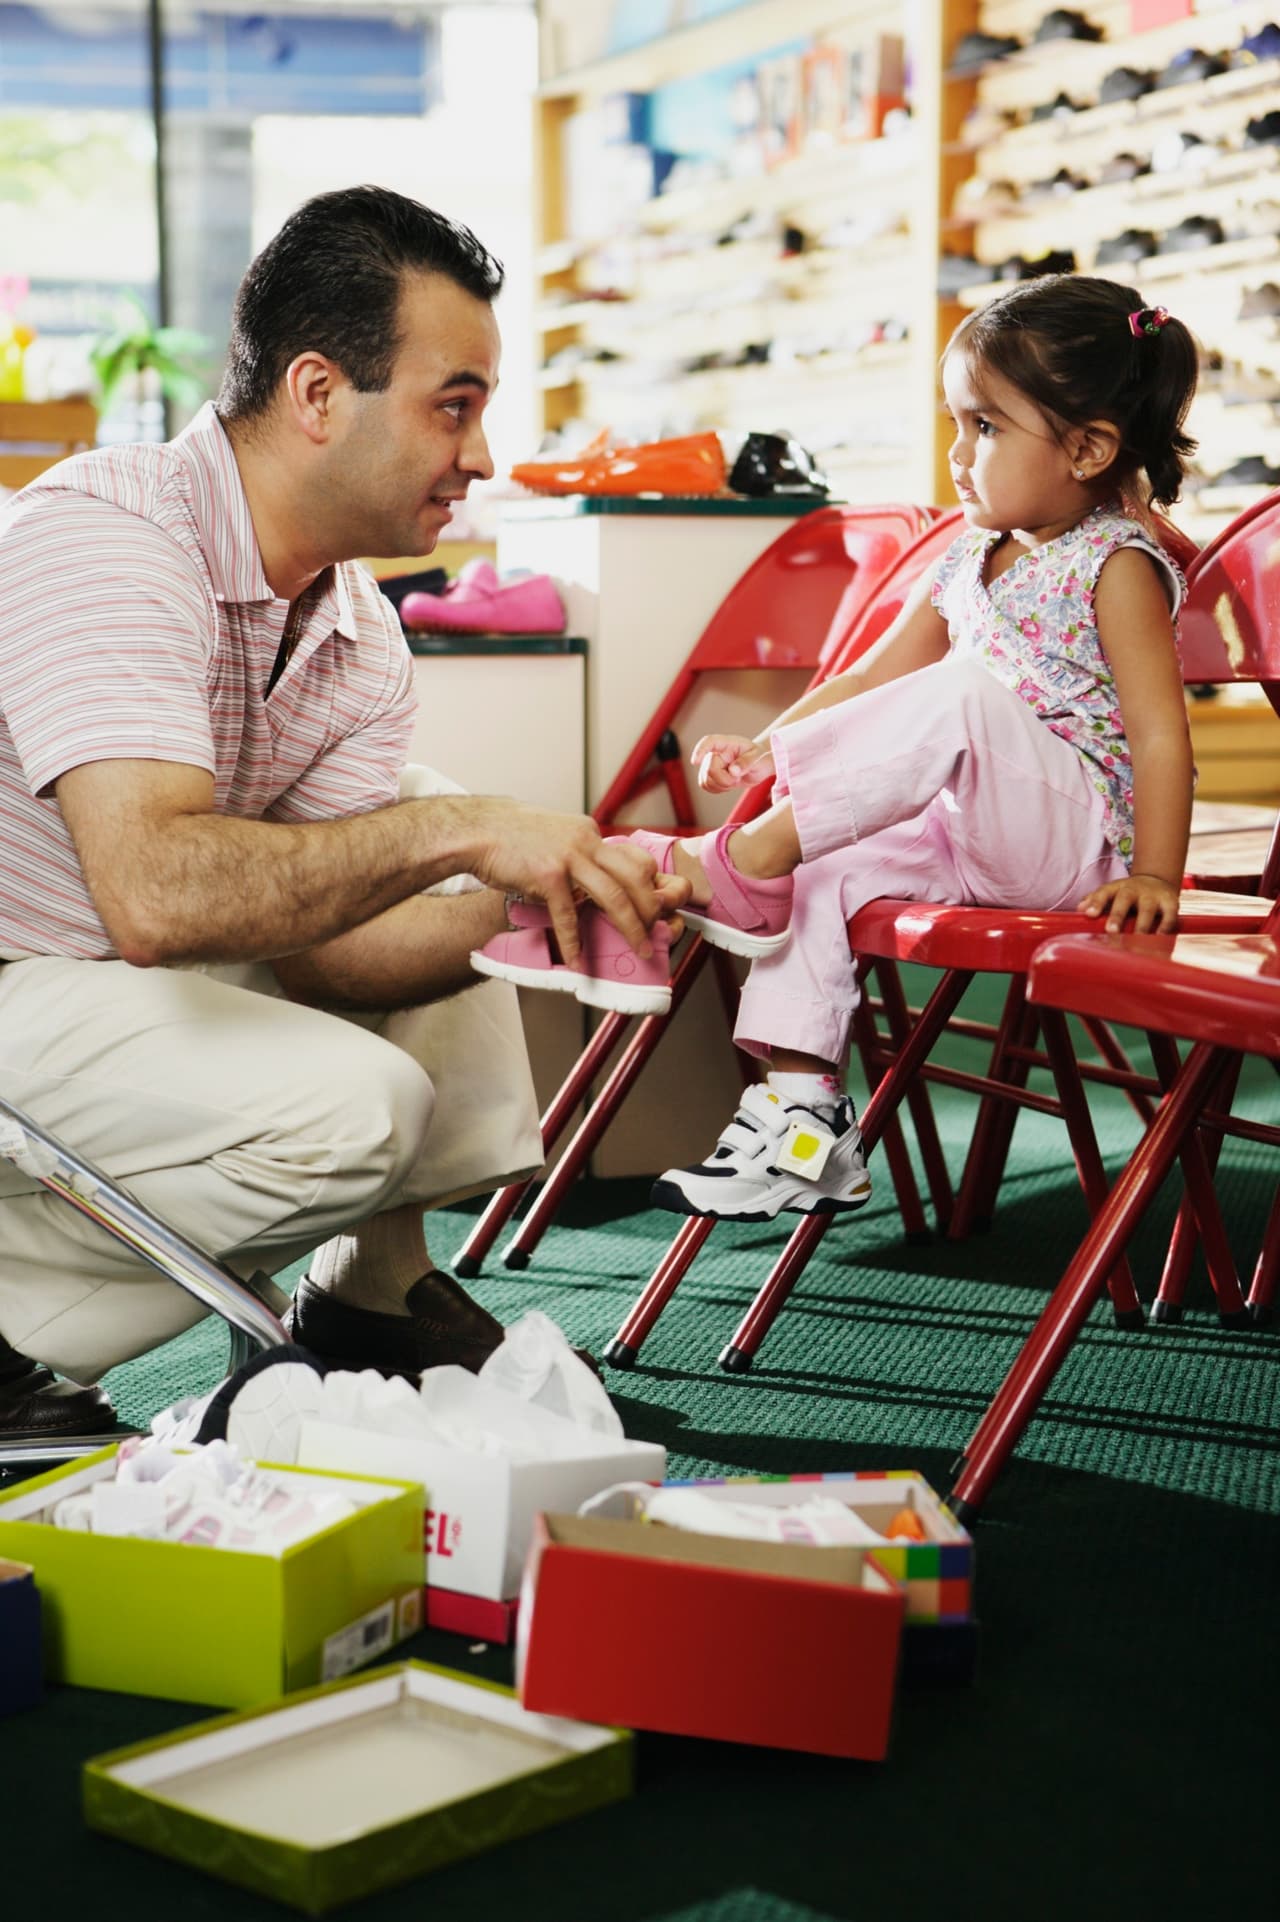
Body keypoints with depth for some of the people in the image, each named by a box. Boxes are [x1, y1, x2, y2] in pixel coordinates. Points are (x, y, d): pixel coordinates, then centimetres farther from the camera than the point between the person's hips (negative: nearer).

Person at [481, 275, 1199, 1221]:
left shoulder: (1120, 565, -8)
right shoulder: (970, 563, 15)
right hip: (965, 835, 8)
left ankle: (741, 862, -29)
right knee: (825, 871, -10)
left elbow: (1161, 734, -15)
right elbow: (876, 679, 18)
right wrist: (770, 748, 6)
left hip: (1076, 836, -8)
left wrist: (1153, 876, -24)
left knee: (963, 690, -31)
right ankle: (801, 1120, -6)